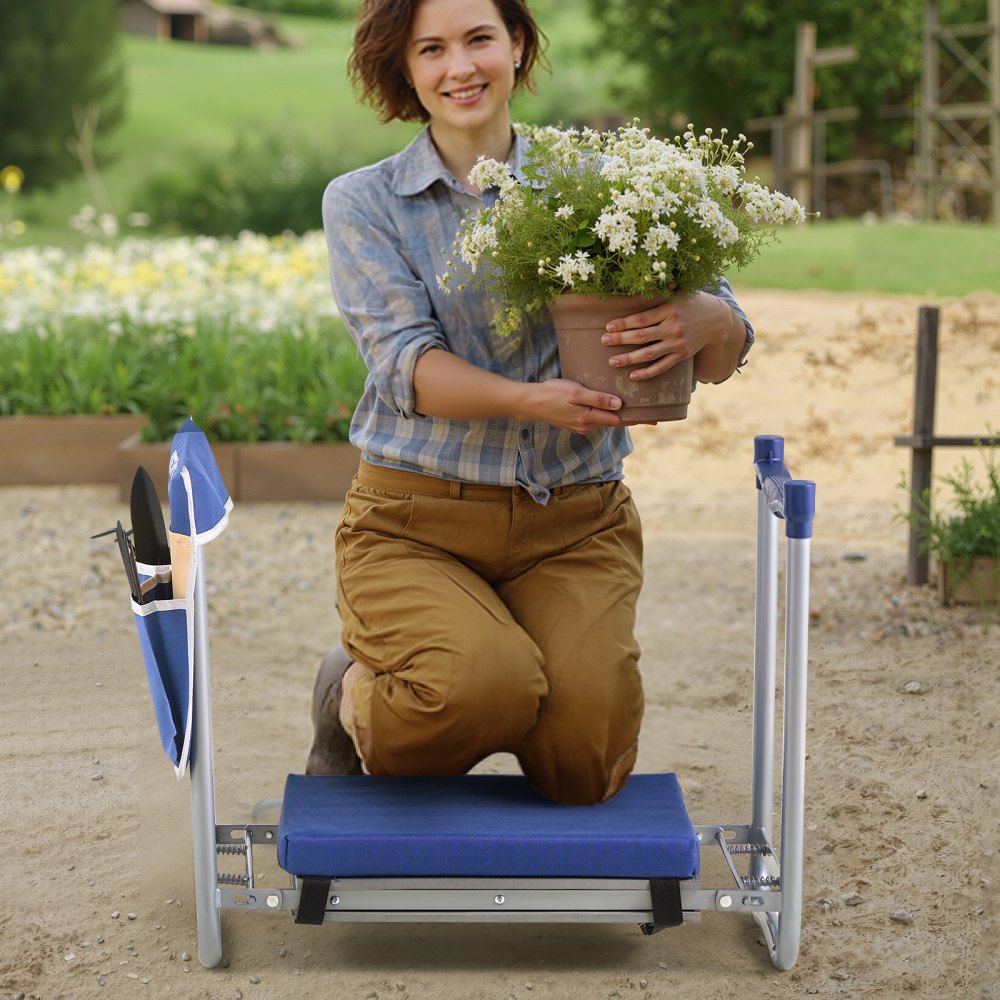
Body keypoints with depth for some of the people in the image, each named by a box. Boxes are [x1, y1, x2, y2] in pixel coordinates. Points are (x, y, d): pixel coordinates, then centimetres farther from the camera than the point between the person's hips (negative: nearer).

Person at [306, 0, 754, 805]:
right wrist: (527, 399, -29)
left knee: (584, 768, -18)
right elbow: (406, 364, -10)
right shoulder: (362, 204, 5)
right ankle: (351, 699, 5)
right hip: (416, 521, -1)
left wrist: (696, 324, -25)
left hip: (575, 527, 1)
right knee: (486, 687, -30)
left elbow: (728, 341, 1)